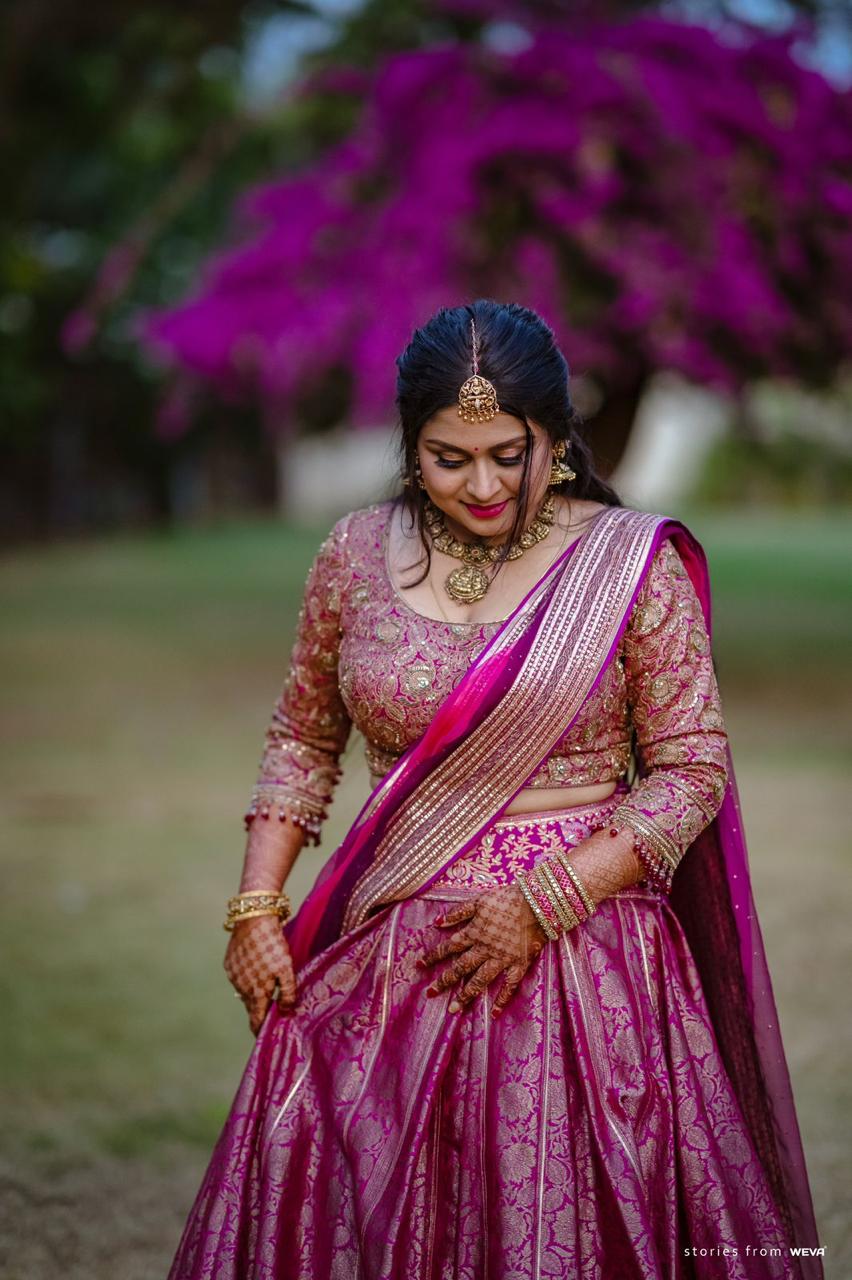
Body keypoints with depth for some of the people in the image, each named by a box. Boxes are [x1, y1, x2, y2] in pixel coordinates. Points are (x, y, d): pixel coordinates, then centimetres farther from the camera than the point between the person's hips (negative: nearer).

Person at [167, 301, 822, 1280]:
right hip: (387, 963, 3)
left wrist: (545, 904, -14)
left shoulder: (634, 563, -6)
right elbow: (302, 738, 14)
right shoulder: (355, 557, 3)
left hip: (582, 956, -2)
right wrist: (256, 905, 3)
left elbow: (693, 769, -5)